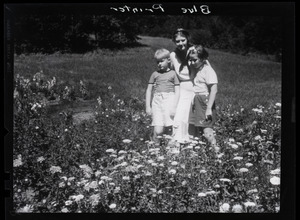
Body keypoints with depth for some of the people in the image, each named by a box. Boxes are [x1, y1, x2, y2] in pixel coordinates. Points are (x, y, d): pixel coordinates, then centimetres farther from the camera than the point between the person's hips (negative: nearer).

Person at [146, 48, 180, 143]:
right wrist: (148, 106, 9)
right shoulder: (155, 74, 12)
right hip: (157, 102, 1)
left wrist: (174, 107, -6)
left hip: (170, 101, -1)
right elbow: (149, 90, 15)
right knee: (158, 131, -7)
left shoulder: (173, 73, 6)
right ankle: (155, 142, 16)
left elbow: (177, 91, 3)